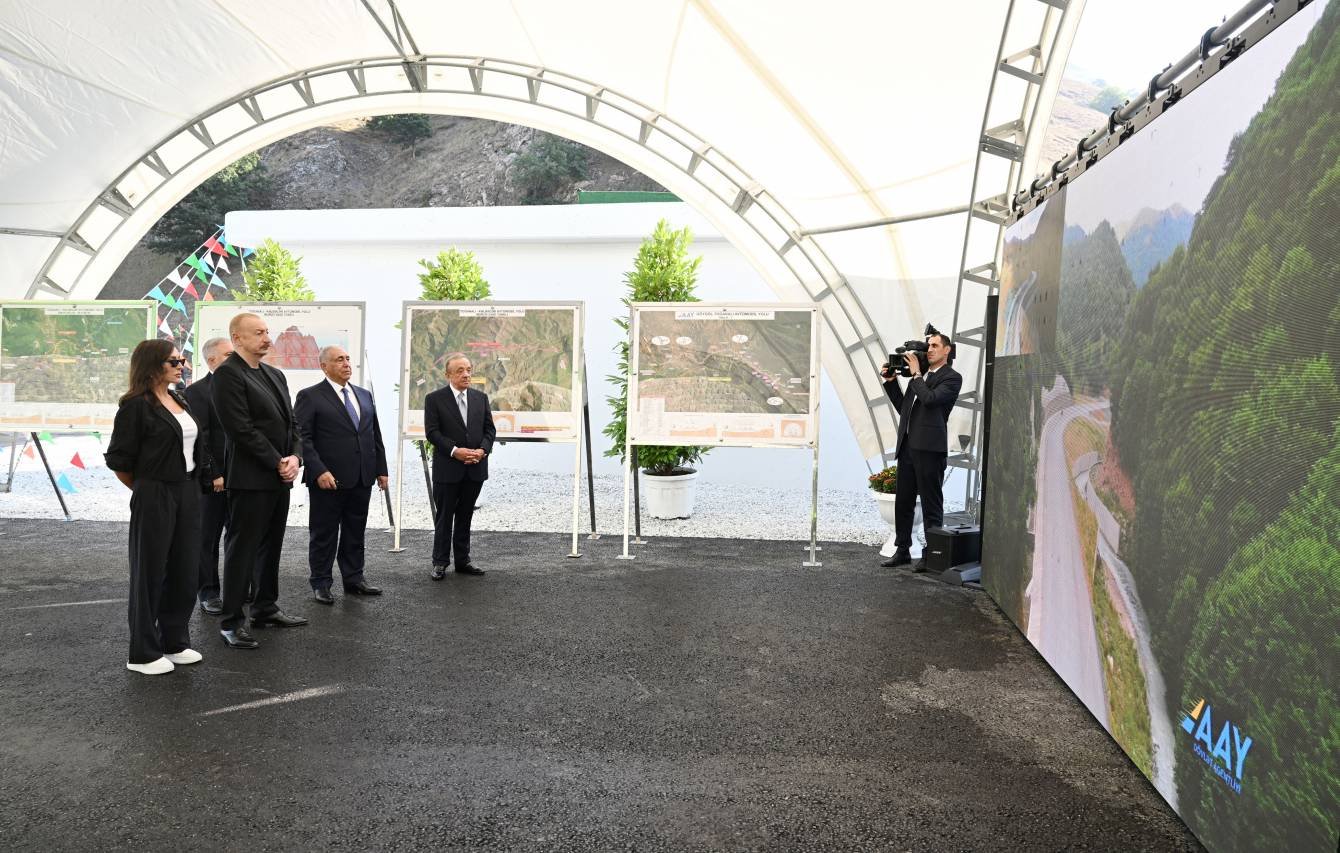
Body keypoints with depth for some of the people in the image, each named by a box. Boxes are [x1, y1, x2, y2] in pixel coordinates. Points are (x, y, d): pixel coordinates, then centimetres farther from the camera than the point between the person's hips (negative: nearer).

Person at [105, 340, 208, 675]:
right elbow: (119, 461, -9)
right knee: (150, 572, 3)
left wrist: (192, 488, 11)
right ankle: (143, 653, 15)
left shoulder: (181, 401, 11)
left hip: (188, 494, 7)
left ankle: (175, 641, 24)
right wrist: (146, 490, 3)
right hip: (154, 497, -7)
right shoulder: (136, 406, -10)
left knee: (184, 571, 11)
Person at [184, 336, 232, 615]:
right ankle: (207, 593, 15)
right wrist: (213, 476, -16)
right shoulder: (197, 391, -7)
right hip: (213, 480, -5)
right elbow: (199, 439, -12)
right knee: (207, 539, 6)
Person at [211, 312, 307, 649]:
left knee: (271, 546, 16)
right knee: (241, 549, 0)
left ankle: (265, 608, 28)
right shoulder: (228, 373, -11)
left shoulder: (275, 375, 15)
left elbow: (291, 422, 14)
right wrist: (277, 462, -14)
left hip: (280, 476, 8)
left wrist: (295, 457, -3)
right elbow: (241, 429, -18)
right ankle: (232, 621, 8)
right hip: (250, 478, -8)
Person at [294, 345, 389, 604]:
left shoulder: (364, 395, 15)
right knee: (324, 534, 4)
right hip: (328, 479, -5)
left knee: (355, 532, 13)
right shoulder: (309, 396, -4)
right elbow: (303, 437, -11)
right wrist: (319, 471, -19)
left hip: (362, 479, 6)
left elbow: (375, 435, 17)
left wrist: (381, 469, 12)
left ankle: (353, 580, 23)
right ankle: (321, 584, 14)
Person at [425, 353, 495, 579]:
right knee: (444, 517, 5)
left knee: (465, 517, 12)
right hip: (447, 469, -3)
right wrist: (455, 450, -19)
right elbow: (432, 432, -9)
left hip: (475, 468, 4)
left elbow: (489, 429, 8)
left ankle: (463, 560, 21)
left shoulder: (481, 397, 9)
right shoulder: (434, 399, -3)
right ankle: (440, 562, 14)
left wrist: (482, 450, -10)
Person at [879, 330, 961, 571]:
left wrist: (915, 374, -8)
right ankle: (902, 550, 20)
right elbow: (903, 407, 22)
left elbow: (930, 399, -19)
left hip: (929, 448, -8)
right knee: (902, 501, 11)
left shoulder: (951, 378, -2)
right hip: (907, 446, 8)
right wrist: (891, 381, 14)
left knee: (931, 505, -1)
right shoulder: (920, 376, 20)